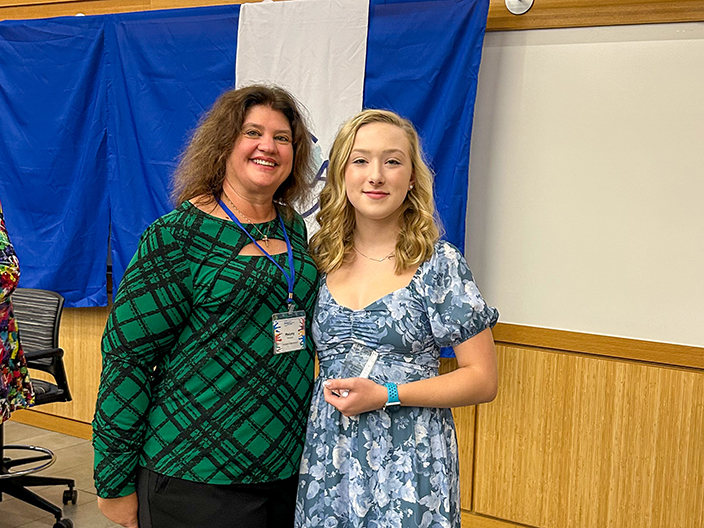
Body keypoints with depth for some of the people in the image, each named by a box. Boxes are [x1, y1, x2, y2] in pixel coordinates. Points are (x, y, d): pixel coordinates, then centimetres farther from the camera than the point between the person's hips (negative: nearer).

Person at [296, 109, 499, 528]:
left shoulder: (439, 264, -8)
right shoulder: (319, 258, 4)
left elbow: (483, 380, -7)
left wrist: (385, 395, -16)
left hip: (409, 466, -3)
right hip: (327, 460, 4)